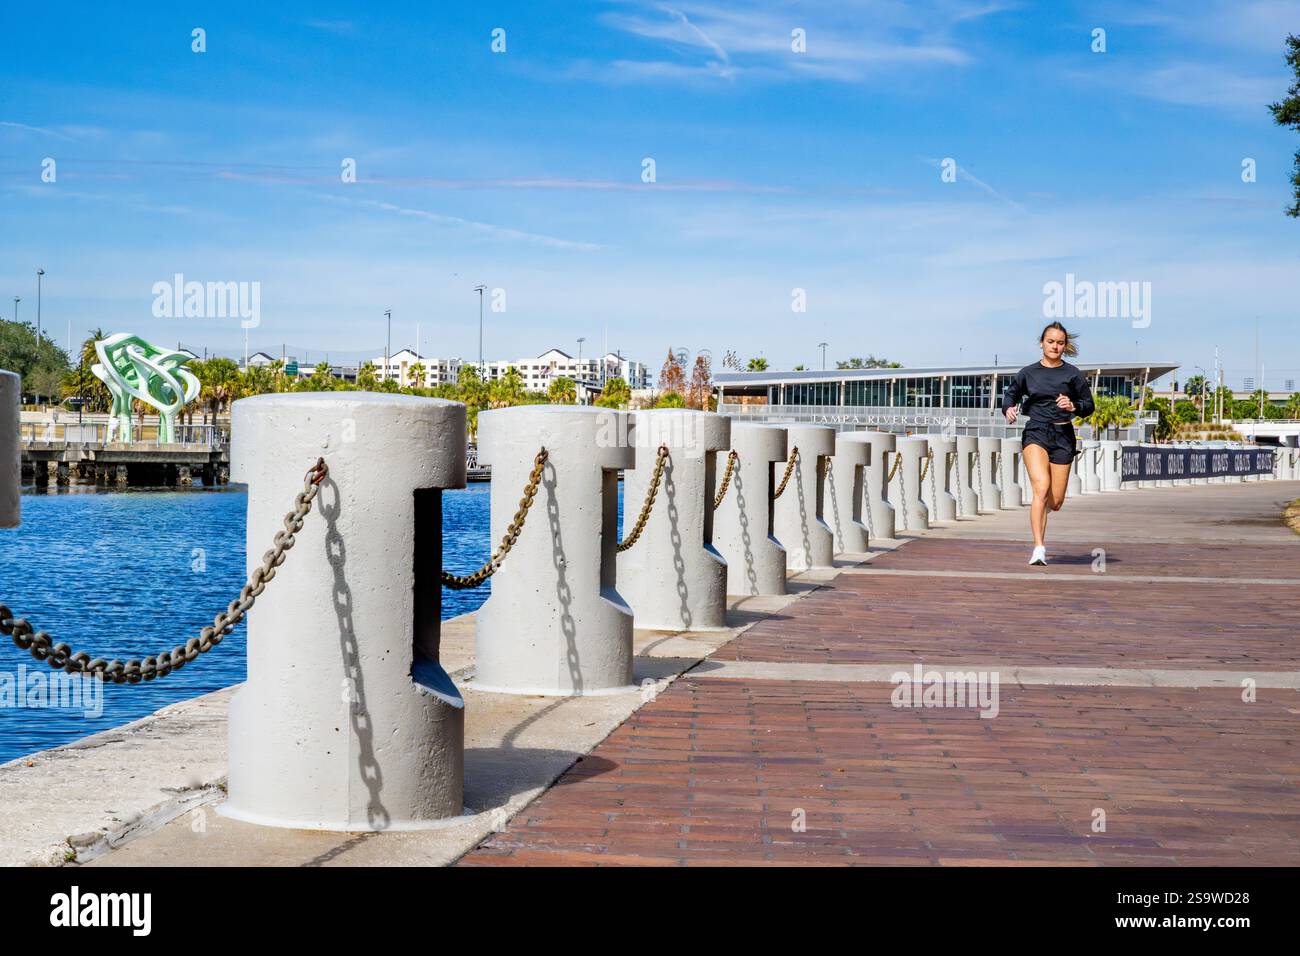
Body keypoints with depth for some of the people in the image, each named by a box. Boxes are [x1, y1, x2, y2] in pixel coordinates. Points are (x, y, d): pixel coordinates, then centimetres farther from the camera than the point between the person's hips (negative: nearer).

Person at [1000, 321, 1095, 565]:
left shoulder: (1073, 374, 4)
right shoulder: (1028, 373, 6)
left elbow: (1089, 406, 9)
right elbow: (1010, 394, 21)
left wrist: (1073, 406, -12)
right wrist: (1009, 408, -1)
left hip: (1063, 437, 1)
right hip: (1035, 434, -1)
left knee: (1055, 502, 2)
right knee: (1042, 488, -22)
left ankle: (1042, 508, 43)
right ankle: (1039, 548, -21)